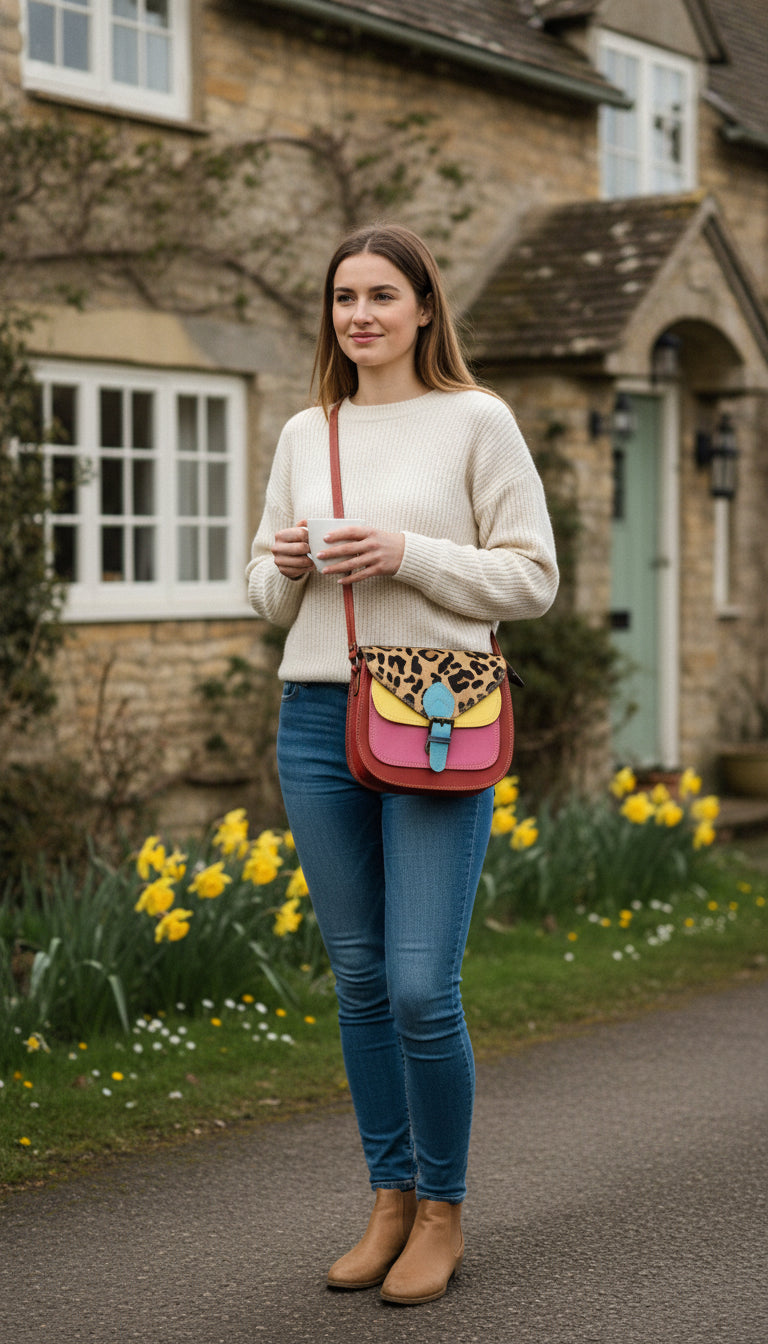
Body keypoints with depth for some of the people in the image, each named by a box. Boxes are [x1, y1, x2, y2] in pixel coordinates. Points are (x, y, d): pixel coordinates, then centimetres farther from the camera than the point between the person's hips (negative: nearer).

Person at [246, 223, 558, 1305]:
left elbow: (532, 577, -2)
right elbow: (269, 600, 19)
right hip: (316, 718, 5)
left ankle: (443, 1213, 11)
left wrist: (408, 554, -14)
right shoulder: (304, 435, 13)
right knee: (359, 979, 9)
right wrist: (285, 566, -4)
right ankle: (391, 1198, 22)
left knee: (422, 986, -7)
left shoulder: (476, 420, 0)